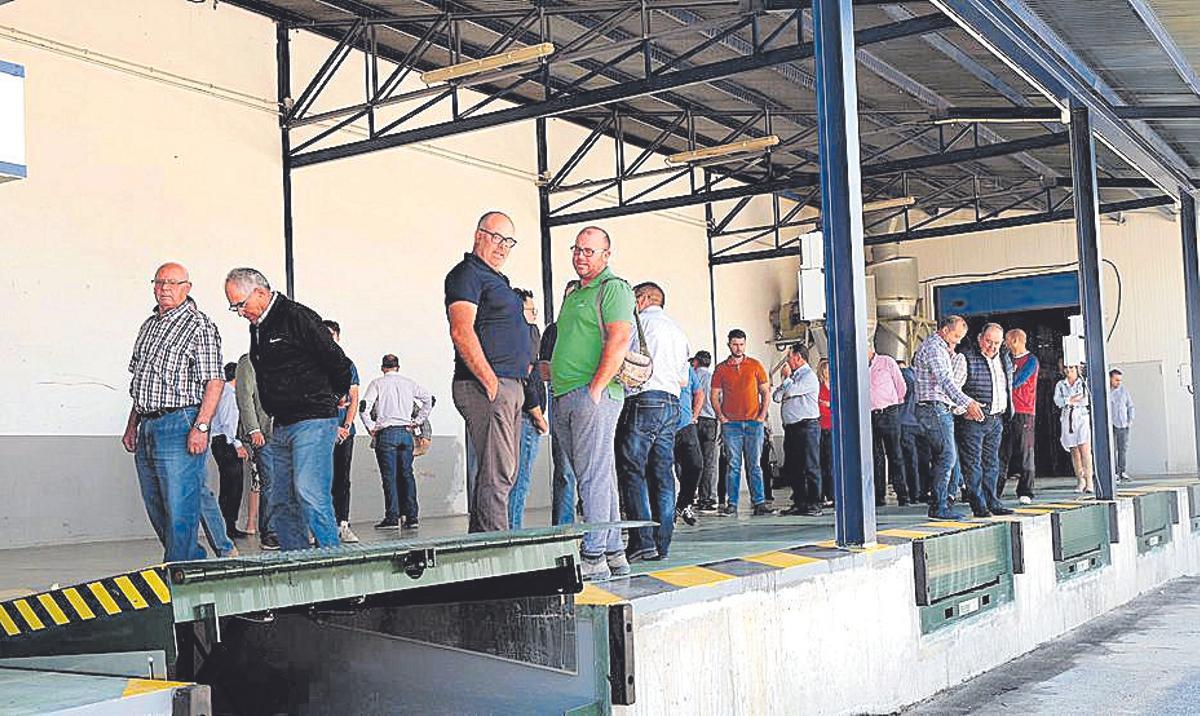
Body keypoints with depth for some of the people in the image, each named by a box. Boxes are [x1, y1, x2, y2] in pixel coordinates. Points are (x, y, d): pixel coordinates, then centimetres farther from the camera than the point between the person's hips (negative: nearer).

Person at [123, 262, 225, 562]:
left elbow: (215, 382, -12)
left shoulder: (199, 326, -6)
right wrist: (132, 424, 19)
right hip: (147, 429, 9)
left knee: (179, 510, -7)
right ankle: (197, 560, 27)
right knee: (156, 510, 14)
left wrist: (201, 427, -20)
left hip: (179, 426, -8)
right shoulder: (149, 325, 18)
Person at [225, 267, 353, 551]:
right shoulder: (257, 327, 17)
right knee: (280, 502, 7)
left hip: (312, 421, -9)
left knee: (309, 495, -18)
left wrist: (329, 396, 7)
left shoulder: (298, 317, -10)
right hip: (281, 427, 9)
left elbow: (338, 362, -10)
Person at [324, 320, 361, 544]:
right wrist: (332, 427, -9)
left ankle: (343, 525, 3)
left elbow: (354, 399, 11)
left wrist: (346, 426, -3)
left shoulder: (348, 364, 15)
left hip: (345, 430, 3)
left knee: (343, 478, 3)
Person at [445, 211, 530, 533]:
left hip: (510, 386, 10)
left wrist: (524, 365, 18)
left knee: (503, 473, 12)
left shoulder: (497, 280, 24)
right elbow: (462, 332, -19)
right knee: (496, 474, -12)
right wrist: (490, 381, -21)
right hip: (487, 388, -10)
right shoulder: (467, 274, -7)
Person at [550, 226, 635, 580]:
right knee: (599, 477, 10)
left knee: (594, 477, -10)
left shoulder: (613, 288, -4)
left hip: (593, 395, -9)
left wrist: (595, 388, -19)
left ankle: (594, 558, -9)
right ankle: (614, 553, 15)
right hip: (564, 398, 9)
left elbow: (619, 340, -15)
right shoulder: (574, 294, 24)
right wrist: (549, 370, 16)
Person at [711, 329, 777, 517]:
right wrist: (720, 416, -4)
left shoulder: (755, 366, 8)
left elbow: (765, 392, 10)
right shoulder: (721, 369, 7)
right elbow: (714, 395, 8)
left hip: (754, 423, 0)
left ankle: (759, 504, 1)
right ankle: (732, 505, 0)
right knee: (733, 465, 0)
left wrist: (762, 414, -1)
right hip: (731, 424, 0)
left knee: (754, 465, 1)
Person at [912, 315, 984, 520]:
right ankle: (939, 507, -12)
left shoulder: (941, 349, 25)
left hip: (941, 409, 11)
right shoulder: (933, 346, -9)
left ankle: (938, 504, 10)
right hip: (934, 408, -11)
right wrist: (967, 402, -30)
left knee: (941, 457, 8)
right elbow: (944, 380, -22)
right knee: (947, 457, -13)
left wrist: (962, 407, 22)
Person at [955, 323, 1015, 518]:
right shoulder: (967, 359, -9)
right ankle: (978, 505, 0)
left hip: (996, 420, 7)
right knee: (973, 463, -4)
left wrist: (1007, 413, 20)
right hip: (973, 420, -7)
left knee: (992, 463, 12)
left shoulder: (1004, 360, 14)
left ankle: (992, 502, 18)